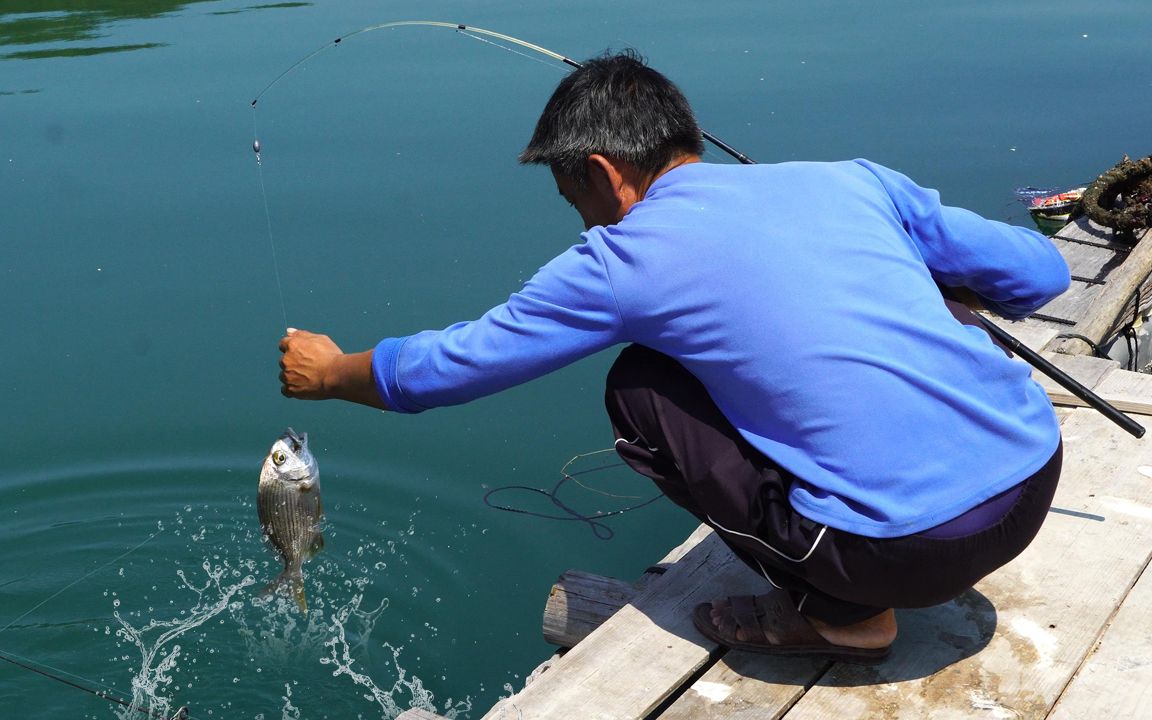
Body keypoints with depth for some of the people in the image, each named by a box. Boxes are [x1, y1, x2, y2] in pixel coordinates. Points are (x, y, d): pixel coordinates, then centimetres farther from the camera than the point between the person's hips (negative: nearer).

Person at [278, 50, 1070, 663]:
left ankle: (840, 612, 8)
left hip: (914, 546, -6)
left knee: (638, 391, 7)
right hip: (1041, 472, 7)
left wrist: (329, 372, 29)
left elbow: (447, 366, 10)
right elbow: (1041, 274, 17)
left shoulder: (626, 258, -1)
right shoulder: (851, 177, 12)